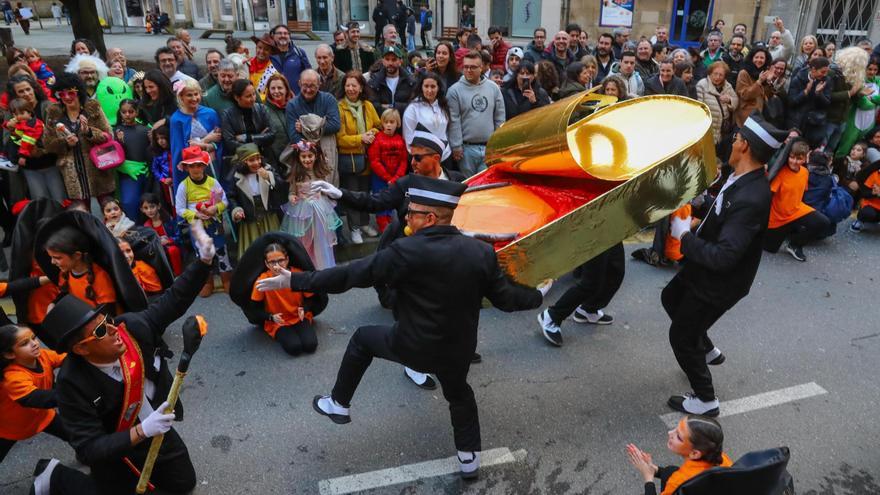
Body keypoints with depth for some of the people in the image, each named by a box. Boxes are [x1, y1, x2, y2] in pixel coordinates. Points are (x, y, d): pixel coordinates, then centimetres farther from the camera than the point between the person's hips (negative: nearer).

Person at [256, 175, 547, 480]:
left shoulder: (408, 251, -23)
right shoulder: (481, 252, -11)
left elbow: (351, 274, -20)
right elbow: (505, 298, -2)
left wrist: (294, 281, -11)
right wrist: (538, 295, 19)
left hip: (412, 346, -3)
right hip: (457, 350, 4)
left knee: (362, 339, 23)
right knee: (459, 394, 33)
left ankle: (338, 404, 36)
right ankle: (470, 457, 42)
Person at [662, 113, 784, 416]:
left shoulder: (751, 199, -36)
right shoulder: (742, 178, -7)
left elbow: (723, 256, -37)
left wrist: (685, 236, -25)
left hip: (719, 283, -9)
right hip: (704, 269, 9)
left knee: (681, 337, 7)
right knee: (671, 298, 30)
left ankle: (705, 400, 27)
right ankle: (707, 350, 50)